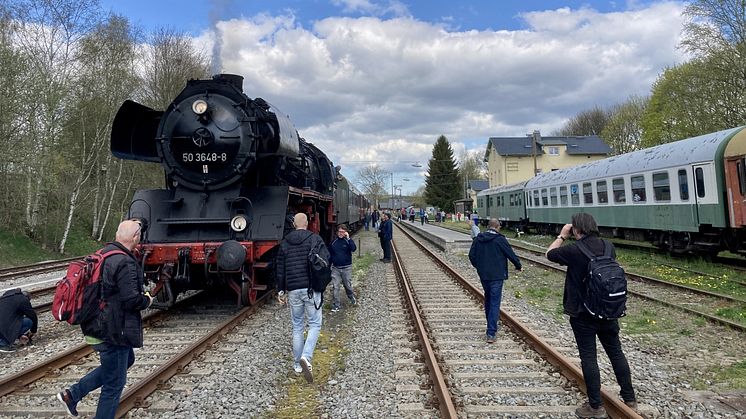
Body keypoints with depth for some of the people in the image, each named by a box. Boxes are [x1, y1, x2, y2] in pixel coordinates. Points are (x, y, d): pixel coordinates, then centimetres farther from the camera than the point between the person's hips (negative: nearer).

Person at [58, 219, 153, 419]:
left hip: (99, 326, 9)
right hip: (113, 333, -9)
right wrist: (147, 300, -6)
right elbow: (132, 300, -27)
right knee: (114, 383, 6)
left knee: (127, 359, 27)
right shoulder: (125, 263, -24)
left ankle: (72, 393, 27)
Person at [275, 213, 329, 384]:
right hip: (312, 288, -3)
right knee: (315, 324, 5)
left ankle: (297, 364, 21)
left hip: (293, 290, 3)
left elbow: (280, 269, 10)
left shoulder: (284, 243, 8)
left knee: (297, 327, 15)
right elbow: (325, 261, -8)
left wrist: (281, 291, 16)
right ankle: (306, 357, -16)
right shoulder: (315, 239, -2)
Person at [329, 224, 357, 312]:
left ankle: (351, 297, 38)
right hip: (335, 268, 2)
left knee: (348, 285, 11)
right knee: (335, 287, -2)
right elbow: (330, 255, 11)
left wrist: (348, 238, -27)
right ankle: (336, 304, 7)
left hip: (346, 268, -2)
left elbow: (353, 249, -25)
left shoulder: (348, 241, -4)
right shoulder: (333, 242, 4)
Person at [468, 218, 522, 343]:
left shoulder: (478, 239, 3)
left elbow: (471, 255, 7)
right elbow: (511, 254, -5)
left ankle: (492, 325, 36)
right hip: (497, 276, -5)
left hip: (483, 276, 5)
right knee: (495, 303, -4)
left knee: (488, 300, 22)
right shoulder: (500, 239, -11)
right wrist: (518, 266, 12)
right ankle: (491, 333, -9)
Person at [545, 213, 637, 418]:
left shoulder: (573, 251, -19)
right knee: (616, 352, 17)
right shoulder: (608, 246, -1)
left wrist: (562, 236, 10)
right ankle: (629, 398, 29)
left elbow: (550, 253, -1)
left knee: (588, 358, 3)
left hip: (583, 314, -5)